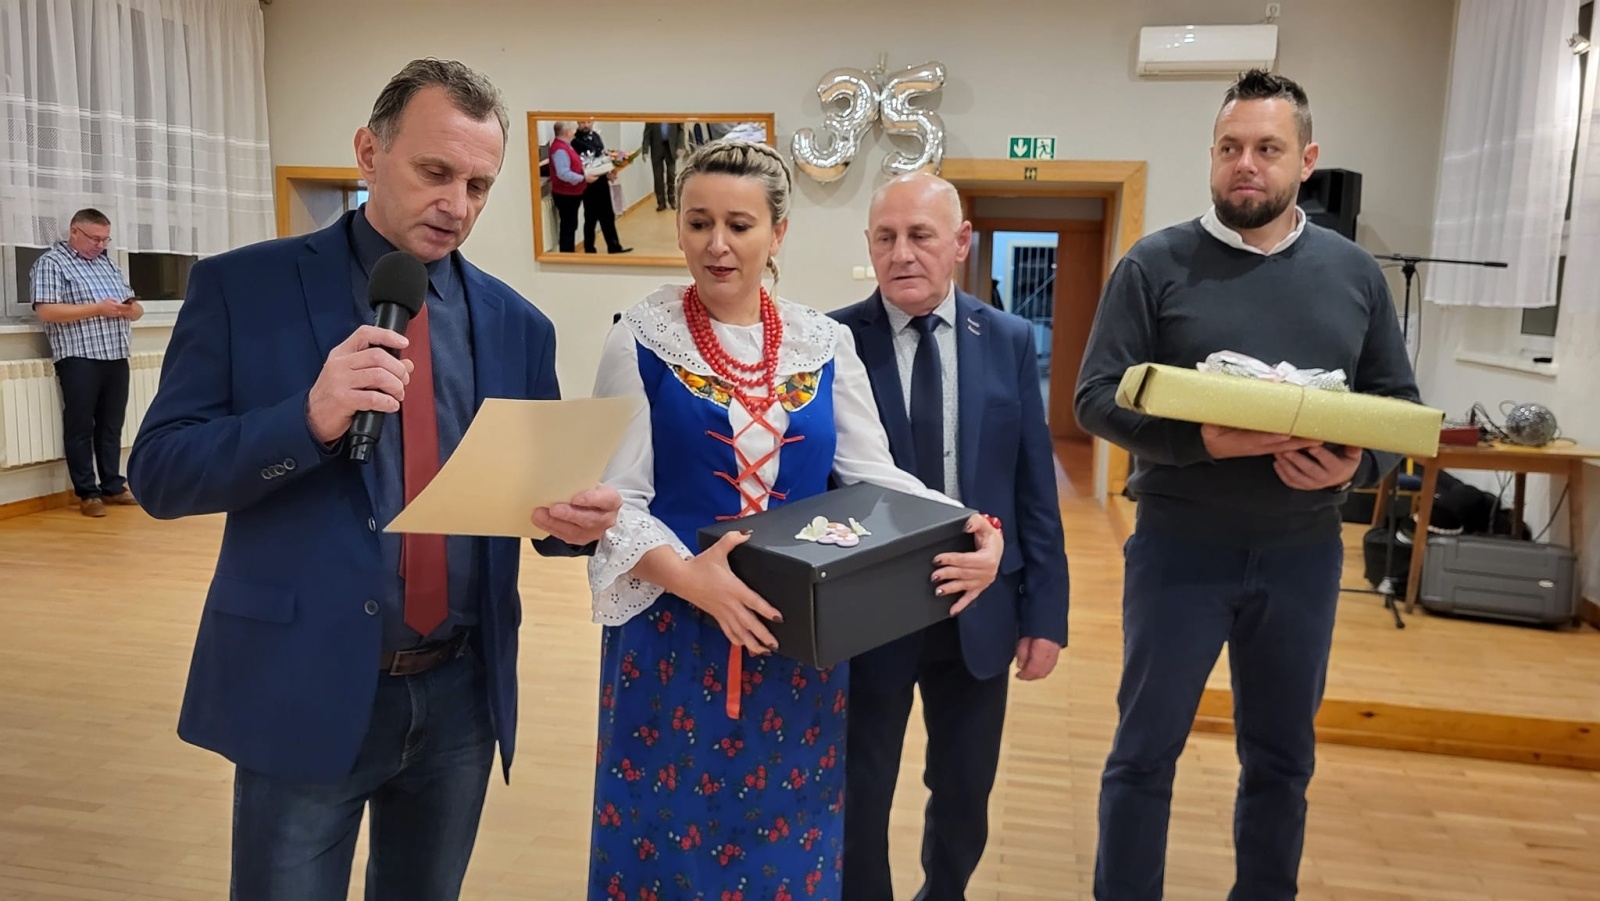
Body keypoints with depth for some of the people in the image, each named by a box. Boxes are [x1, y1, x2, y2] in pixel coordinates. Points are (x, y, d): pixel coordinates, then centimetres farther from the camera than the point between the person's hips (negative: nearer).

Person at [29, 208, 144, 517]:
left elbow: (136, 308, 21)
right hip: (79, 359, -6)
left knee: (112, 425, 10)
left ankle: (113, 485, 17)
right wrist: (98, 309, -17)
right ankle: (87, 493, 4)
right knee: (80, 427, 0)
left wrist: (129, 309, -4)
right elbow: (45, 310, -13)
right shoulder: (51, 262, -1)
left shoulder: (108, 263, 19)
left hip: (116, 356, 6)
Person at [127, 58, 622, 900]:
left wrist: (575, 514, -17)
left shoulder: (516, 323, 4)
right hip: (304, 688, -3)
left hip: (461, 693, 3)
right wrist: (310, 418, -24)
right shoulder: (243, 287, -4)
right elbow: (159, 472, -6)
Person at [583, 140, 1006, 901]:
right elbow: (616, 496, -8)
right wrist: (688, 576, -26)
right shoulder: (642, 341, -5)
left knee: (787, 833, 15)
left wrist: (975, 534, -16)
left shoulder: (826, 345, 4)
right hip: (675, 627, -2)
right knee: (671, 827, 10)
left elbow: (873, 473, 1)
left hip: (800, 634, 3)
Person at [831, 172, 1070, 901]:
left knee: (965, 792, 20)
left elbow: (1034, 487, 2)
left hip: (979, 612, 3)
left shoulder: (1010, 341, 0)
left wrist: (1046, 612, 0)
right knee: (856, 799, 12)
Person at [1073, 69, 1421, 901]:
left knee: (1282, 757, 18)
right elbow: (1097, 397, -9)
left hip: (1304, 551, 3)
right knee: (1145, 751, 9)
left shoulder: (1354, 271, 5)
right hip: (1178, 545, -3)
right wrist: (1201, 439, -24)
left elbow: (1398, 400, 8)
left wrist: (1359, 464, -13)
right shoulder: (1155, 263, -5)